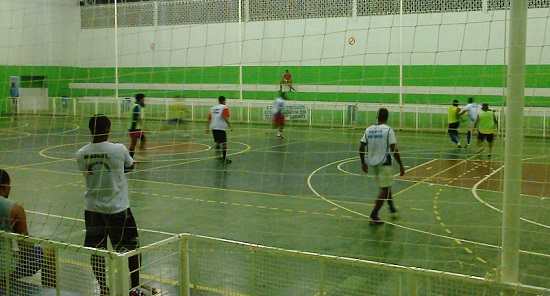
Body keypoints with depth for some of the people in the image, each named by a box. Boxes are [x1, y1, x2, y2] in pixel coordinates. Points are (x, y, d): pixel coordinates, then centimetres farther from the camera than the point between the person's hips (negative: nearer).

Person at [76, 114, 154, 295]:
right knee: (130, 249, 11)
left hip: (92, 209, 3)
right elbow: (129, 166, 6)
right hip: (117, 208, -3)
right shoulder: (119, 149, -12)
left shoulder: (81, 154, -4)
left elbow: (87, 173, 10)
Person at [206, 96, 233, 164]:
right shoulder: (224, 107, -3)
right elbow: (225, 118, -17)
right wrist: (230, 127, -17)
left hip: (213, 127, 7)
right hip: (221, 128, -7)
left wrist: (207, 128, 19)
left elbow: (209, 118, 14)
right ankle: (224, 158, -8)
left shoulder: (213, 108, 16)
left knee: (217, 141, 21)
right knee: (224, 143, -4)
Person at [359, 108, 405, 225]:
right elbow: (394, 150, -15)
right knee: (384, 189, 0)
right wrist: (401, 165, -8)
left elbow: (361, 148, 3)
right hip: (384, 163, -6)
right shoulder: (388, 130, -11)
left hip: (372, 163, 6)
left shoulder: (369, 129, 3)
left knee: (386, 186, 23)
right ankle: (374, 216, -4)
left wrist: (363, 162, 15)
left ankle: (392, 208, 37)